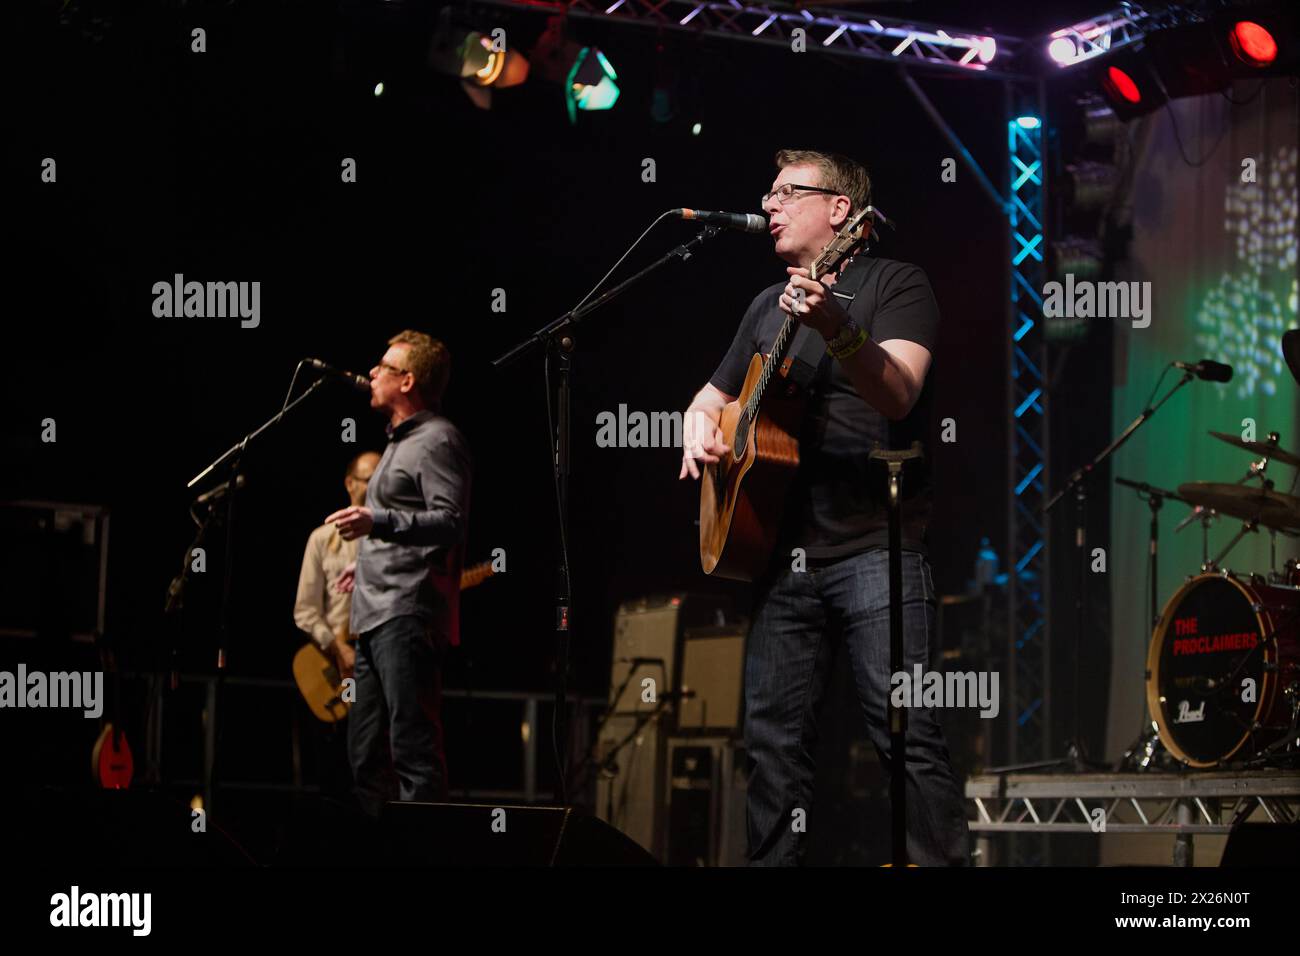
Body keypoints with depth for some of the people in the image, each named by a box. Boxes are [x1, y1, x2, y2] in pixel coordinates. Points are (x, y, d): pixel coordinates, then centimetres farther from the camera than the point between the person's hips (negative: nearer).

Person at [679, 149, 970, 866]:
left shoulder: (894, 284, 0)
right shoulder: (768, 305, 20)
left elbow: (898, 394, -17)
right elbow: (712, 398, 31)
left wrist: (837, 329, -35)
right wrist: (699, 427, 6)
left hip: (875, 546, -6)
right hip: (785, 553, 6)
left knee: (908, 733, -13)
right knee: (772, 734, 5)